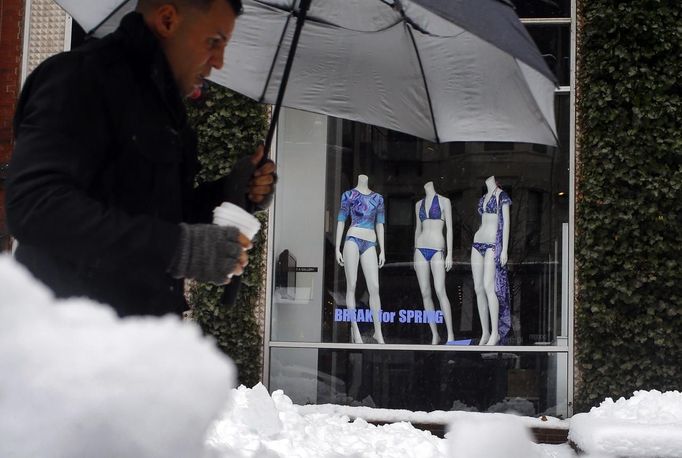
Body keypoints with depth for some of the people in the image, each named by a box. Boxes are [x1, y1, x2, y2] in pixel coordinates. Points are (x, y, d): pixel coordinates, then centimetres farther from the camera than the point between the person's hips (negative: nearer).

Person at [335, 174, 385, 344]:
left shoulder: (378, 198, 15)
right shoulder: (349, 195, 7)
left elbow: (379, 224, 16)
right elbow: (341, 221, 6)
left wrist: (382, 250, 11)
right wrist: (337, 248, 0)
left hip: (370, 243, 2)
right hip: (353, 240, -2)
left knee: (374, 287, -4)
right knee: (351, 285, -5)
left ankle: (378, 331, 0)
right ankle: (354, 329, -2)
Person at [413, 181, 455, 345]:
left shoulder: (444, 201, 1)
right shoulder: (419, 204, 13)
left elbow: (449, 228, -3)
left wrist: (449, 254, -9)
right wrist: (415, 255, 15)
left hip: (437, 250, -4)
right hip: (421, 249, 4)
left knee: (440, 291, -15)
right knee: (425, 293, 0)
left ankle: (450, 334, -12)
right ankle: (434, 335, 6)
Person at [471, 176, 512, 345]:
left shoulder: (502, 196, -2)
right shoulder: (483, 198, 18)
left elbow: (506, 223, -7)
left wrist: (504, 249, -13)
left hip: (492, 245, -7)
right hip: (478, 243, 7)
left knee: (488, 286, -18)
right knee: (478, 288, 1)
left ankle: (495, 333, -14)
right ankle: (485, 333, 5)